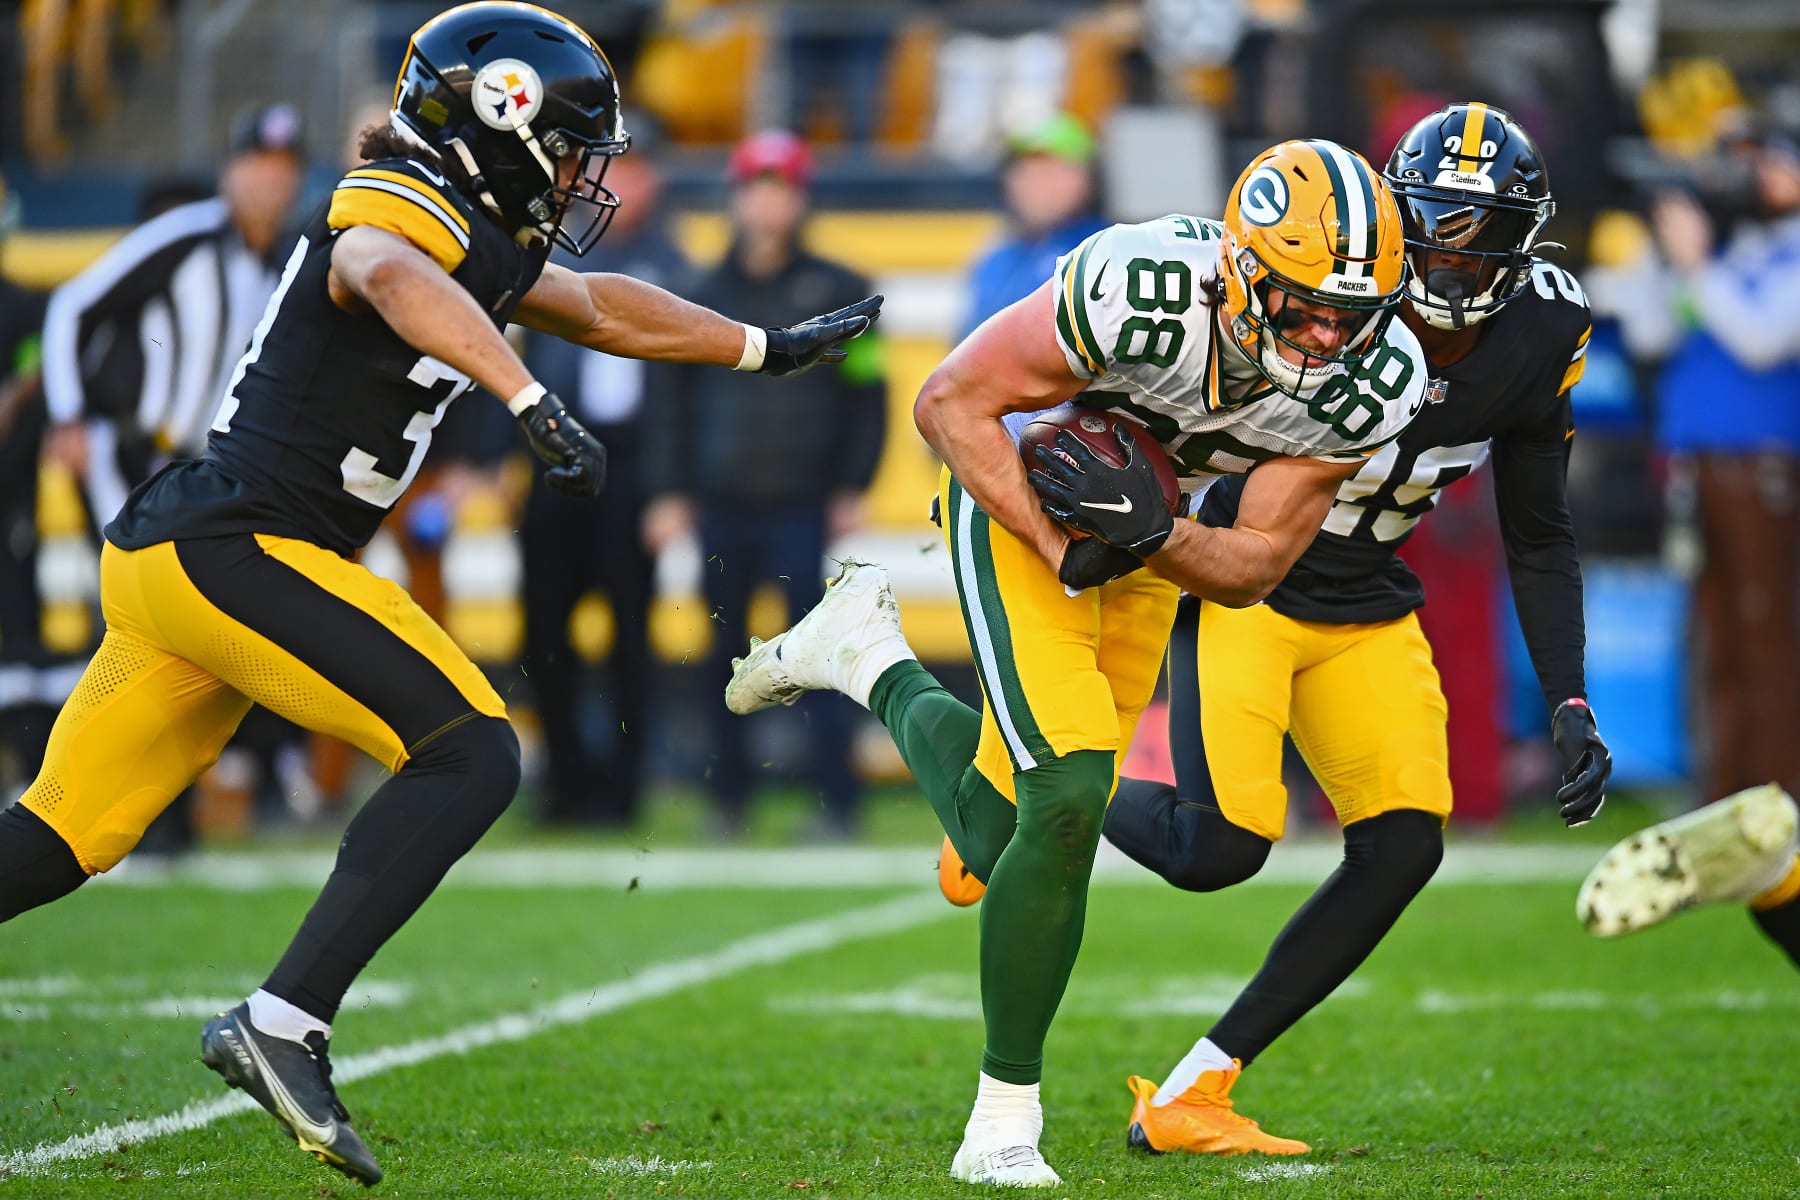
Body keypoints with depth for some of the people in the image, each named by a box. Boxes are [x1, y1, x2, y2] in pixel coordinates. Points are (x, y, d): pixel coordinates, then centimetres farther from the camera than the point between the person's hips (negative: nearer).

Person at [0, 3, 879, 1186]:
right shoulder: (397, 217, -12)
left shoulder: (476, 241, 17)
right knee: (470, 755, -13)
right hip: (235, 554, -10)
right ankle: (284, 1024, -19)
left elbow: (601, 308, 34)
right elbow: (392, 282, -38)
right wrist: (534, 400, -49)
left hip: (166, 557, 10)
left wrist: (771, 349, 42)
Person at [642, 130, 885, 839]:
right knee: (724, 657, 6)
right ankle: (729, 798, 13)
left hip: (802, 509, -3)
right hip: (720, 508, 3)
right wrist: (671, 491, 5)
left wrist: (852, 488, -3)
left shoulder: (837, 292, 4)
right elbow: (674, 399, 12)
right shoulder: (707, 294, 11)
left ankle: (837, 801, -5)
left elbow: (867, 394, 3)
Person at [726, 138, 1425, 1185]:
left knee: (1004, 842, 9)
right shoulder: (1143, 291, -37)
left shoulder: (1375, 381, -22)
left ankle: (870, 657, 39)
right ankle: (1005, 1122, -4)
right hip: (1019, 499, -6)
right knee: (1069, 796, -21)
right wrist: (1061, 550, -30)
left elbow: (1252, 569, -13)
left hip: (1149, 544, 6)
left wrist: (1148, 532, -33)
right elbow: (952, 403, -25)